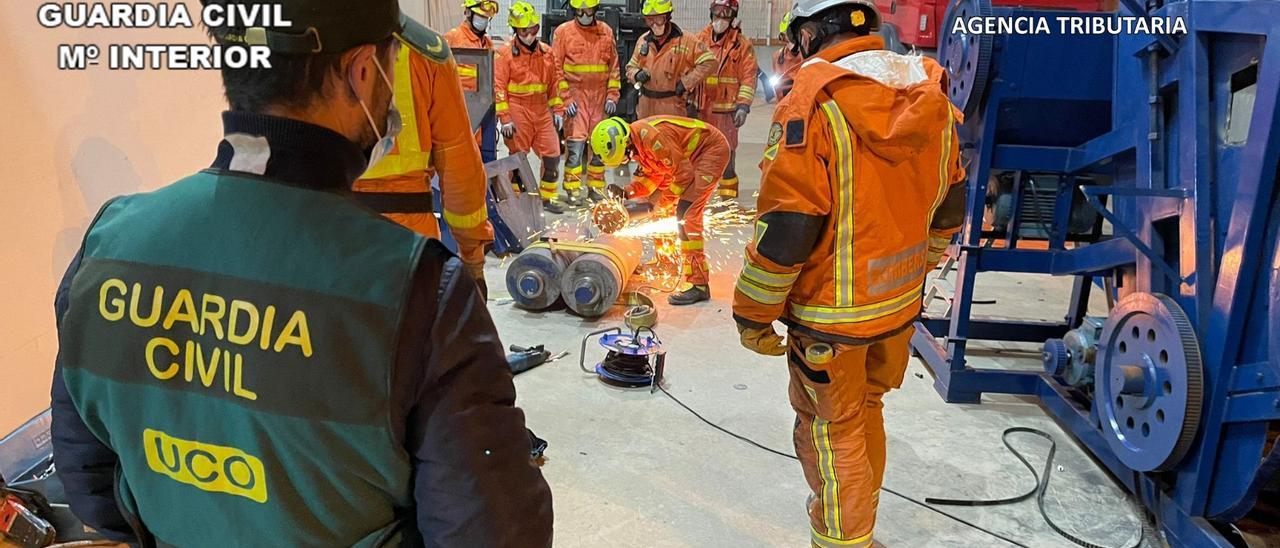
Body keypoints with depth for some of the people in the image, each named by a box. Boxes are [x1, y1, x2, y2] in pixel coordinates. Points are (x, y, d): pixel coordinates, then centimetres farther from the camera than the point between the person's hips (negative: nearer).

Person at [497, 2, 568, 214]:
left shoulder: (546, 52, 10)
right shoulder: (505, 53, -5)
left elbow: (555, 82, 15)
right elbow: (498, 87, -8)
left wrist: (558, 109, 11)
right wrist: (504, 118, -12)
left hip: (541, 111, 5)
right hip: (517, 111, -4)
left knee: (552, 154, 4)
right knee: (518, 156, 2)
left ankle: (547, 197, 18)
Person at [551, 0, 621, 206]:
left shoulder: (606, 31, 9)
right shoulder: (563, 31, 1)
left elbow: (614, 66, 12)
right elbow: (556, 68, -2)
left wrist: (613, 95, 3)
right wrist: (565, 98, -10)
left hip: (600, 95, 3)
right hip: (575, 94, -3)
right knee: (575, 141, -8)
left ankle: (596, 186, 14)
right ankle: (573, 188, -1)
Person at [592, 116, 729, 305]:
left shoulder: (651, 136, -31)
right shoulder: (634, 141, -1)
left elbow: (684, 174, -25)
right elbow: (653, 173, 9)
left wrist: (656, 204, -17)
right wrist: (627, 192, -6)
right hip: (688, 156, 10)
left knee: (686, 215, -18)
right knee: (664, 209, 12)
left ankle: (698, 284, -17)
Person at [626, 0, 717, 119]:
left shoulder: (686, 41, -8)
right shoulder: (643, 40, 9)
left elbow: (709, 61, -12)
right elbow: (631, 67, 20)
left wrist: (686, 83, -14)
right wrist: (637, 74, -5)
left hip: (674, 110, -5)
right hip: (646, 109, 6)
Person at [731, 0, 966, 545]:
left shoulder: (813, 98, -20)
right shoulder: (929, 94, 1)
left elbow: (785, 227, -22)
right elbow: (949, 202, 11)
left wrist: (753, 315, -11)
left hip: (832, 314, -7)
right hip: (901, 304, 7)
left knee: (831, 429, 10)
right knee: (867, 410, 25)